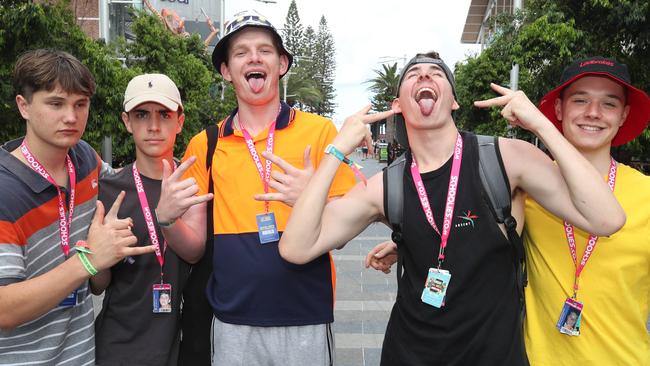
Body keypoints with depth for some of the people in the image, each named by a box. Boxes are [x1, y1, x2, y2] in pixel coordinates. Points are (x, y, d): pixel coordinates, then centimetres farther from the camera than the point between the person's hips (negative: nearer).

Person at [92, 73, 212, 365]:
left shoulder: (193, 185, -4)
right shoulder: (107, 190, -8)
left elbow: (194, 251, -20)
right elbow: (97, 286, -5)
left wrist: (165, 217, -40)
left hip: (185, 339, 2)